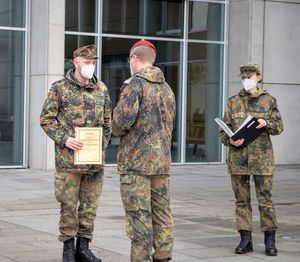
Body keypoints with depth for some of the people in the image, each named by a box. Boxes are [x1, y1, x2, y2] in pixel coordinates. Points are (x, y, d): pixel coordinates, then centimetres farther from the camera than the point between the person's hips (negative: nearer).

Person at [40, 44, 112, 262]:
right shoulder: (60, 88, -2)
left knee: (90, 204, 8)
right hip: (69, 157, -4)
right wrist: (64, 139, -14)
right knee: (69, 204, 1)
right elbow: (46, 119, -2)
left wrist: (103, 143, 2)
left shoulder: (101, 89, 9)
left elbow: (107, 121, 16)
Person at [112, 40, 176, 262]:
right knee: (161, 210, 11)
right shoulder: (167, 88, 14)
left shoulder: (134, 84, -10)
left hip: (136, 160, -7)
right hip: (162, 160, 7)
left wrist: (116, 130, 3)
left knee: (139, 214, -5)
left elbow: (122, 120, -17)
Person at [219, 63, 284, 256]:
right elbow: (224, 130, 8)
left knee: (265, 197, -3)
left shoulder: (268, 100, 5)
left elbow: (279, 126, 5)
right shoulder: (233, 102, 9)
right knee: (242, 199, 4)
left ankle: (270, 240, 7)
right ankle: (245, 240, 9)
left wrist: (266, 123, -16)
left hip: (261, 156, -2)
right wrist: (230, 141, -12)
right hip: (238, 156, 2)